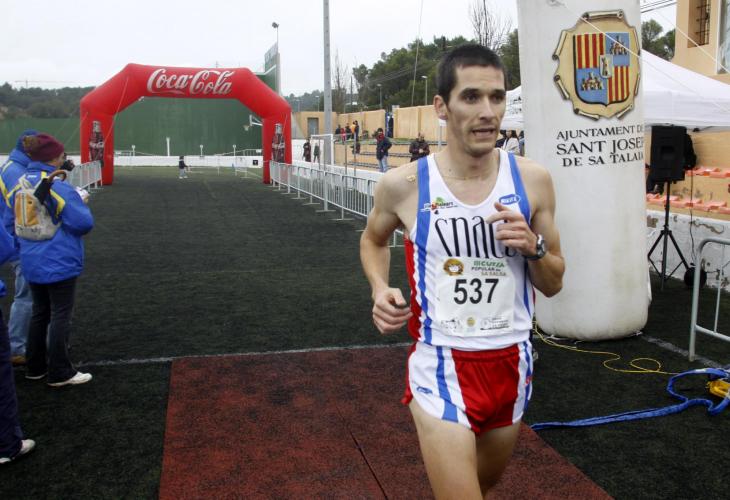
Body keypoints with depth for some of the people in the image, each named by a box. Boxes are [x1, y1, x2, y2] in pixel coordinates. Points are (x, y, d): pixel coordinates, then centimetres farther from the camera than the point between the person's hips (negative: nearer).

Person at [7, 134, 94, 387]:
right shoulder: (58, 187, -19)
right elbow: (84, 222, -18)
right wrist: (81, 203, 0)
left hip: (32, 262, 7)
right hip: (59, 262, -7)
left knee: (39, 313, 19)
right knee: (60, 316, 2)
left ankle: (35, 367, 28)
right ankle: (60, 373, 9)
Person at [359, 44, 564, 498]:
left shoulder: (532, 180, -6)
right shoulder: (404, 185, -11)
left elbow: (554, 285, 3)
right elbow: (373, 239, 12)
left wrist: (532, 247, -17)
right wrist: (380, 289, -7)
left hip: (511, 362, 4)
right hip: (442, 364, -3)